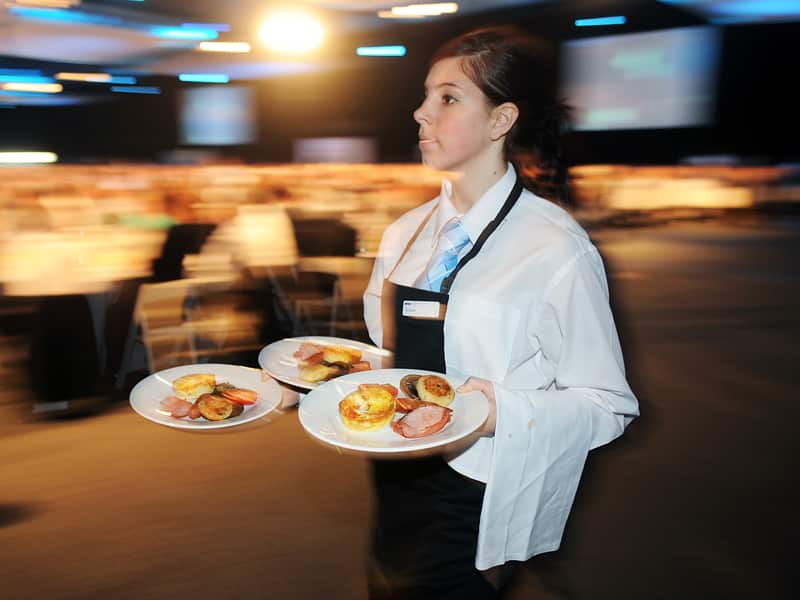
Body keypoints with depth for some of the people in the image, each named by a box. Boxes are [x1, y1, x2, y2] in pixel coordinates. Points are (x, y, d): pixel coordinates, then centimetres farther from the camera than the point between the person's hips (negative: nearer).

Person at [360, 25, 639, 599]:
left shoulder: (557, 249, -17)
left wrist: (503, 413, -28)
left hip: (475, 503, -6)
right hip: (397, 483, 6)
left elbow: (606, 406, -13)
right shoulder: (407, 233, 3)